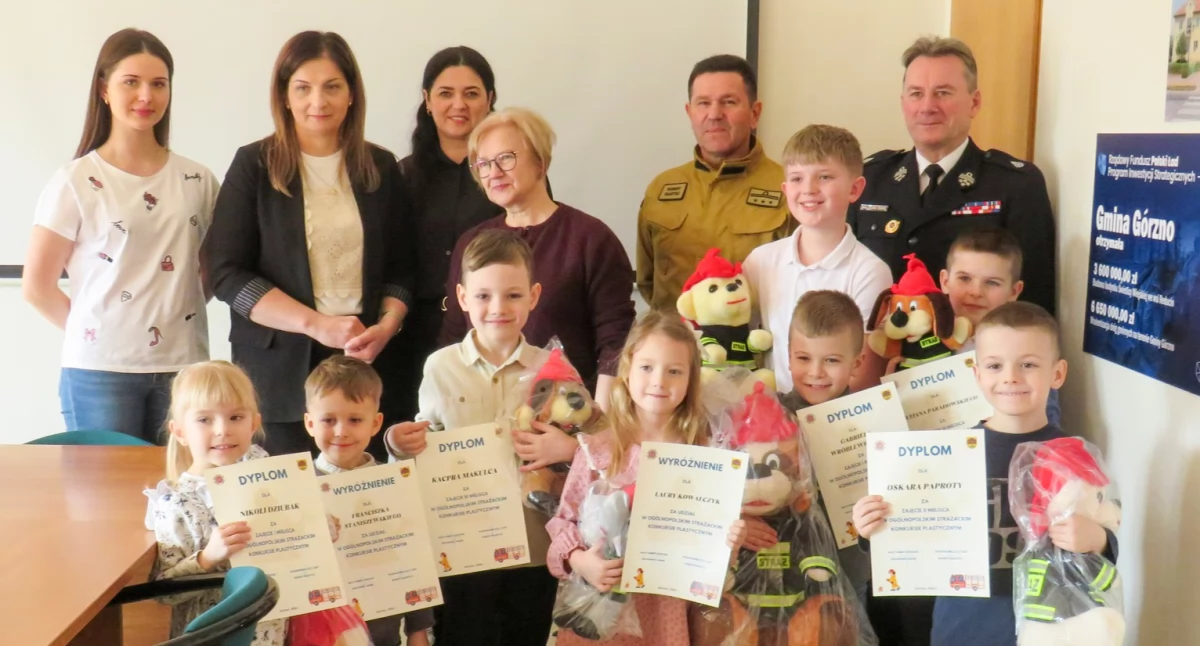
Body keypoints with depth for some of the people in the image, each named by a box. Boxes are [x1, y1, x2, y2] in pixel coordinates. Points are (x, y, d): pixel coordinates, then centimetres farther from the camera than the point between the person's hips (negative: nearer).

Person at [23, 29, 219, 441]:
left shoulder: (197, 180, 5)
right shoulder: (75, 182, -3)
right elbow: (37, 287, 0)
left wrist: (177, 315, 4)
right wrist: (96, 330, 2)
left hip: (183, 367, 3)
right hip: (101, 371, -2)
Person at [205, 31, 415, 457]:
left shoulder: (381, 167, 9)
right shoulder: (254, 166, 0)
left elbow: (400, 268, 12)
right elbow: (228, 274, -6)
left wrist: (386, 328, -8)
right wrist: (316, 324, -15)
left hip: (366, 365, 2)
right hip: (279, 370, -2)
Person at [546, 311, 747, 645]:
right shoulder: (598, 450, -5)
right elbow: (564, 521, 1)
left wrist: (729, 543, -18)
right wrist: (578, 560, -16)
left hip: (667, 606, 0)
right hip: (601, 606, 0)